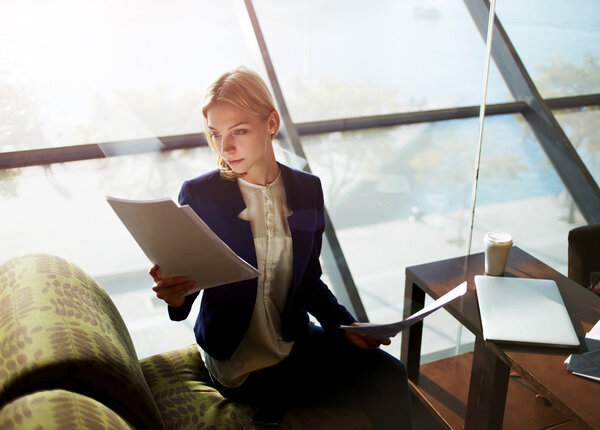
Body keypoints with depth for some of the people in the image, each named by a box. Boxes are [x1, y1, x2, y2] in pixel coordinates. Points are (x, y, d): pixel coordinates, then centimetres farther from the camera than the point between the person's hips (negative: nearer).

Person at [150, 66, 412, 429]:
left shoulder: (307, 189, 1)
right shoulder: (198, 195, -10)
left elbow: (309, 281, 6)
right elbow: (187, 283, -6)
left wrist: (345, 325, -8)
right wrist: (175, 297, -28)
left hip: (295, 342, 5)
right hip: (239, 363, -5)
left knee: (389, 373, -14)